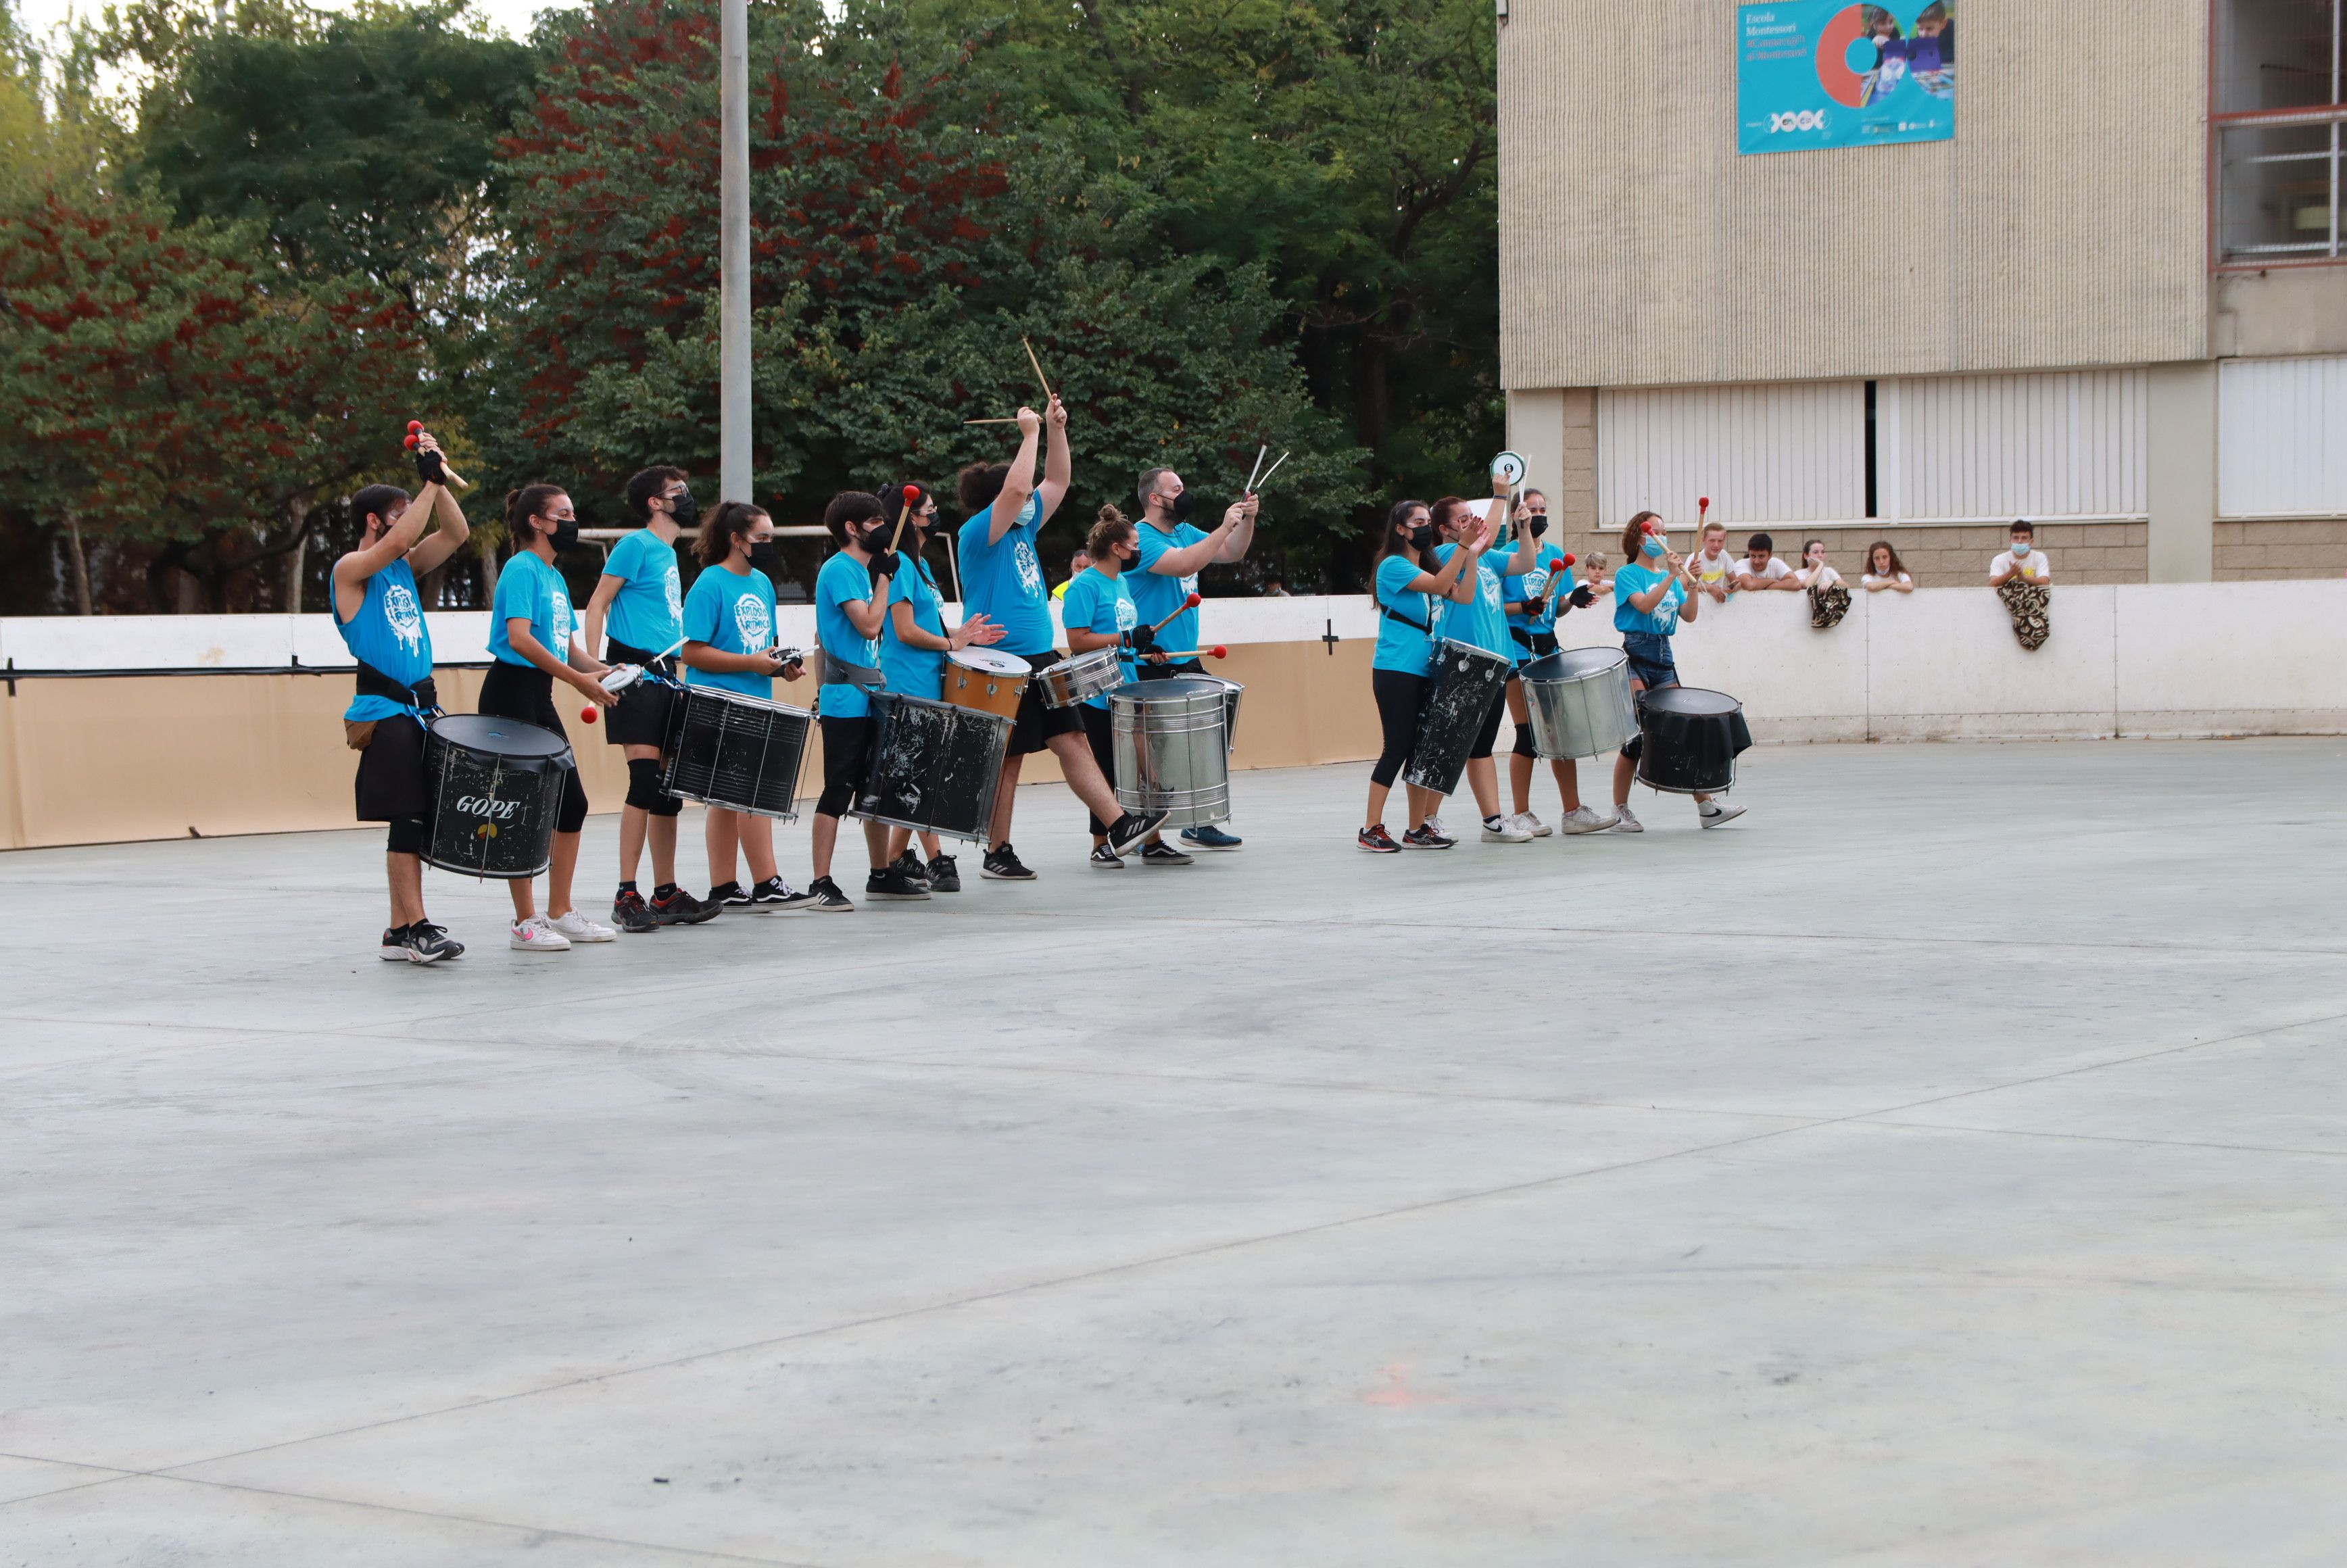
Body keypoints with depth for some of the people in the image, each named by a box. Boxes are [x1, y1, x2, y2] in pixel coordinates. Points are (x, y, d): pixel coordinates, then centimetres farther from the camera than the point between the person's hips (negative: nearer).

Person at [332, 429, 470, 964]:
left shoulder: (403, 568, 17)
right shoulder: (351, 570, -5)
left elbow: (455, 534, 12)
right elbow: (396, 543, -22)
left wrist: (440, 481, 1)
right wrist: (429, 483, -17)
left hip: (420, 708, 8)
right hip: (386, 713, -8)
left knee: (417, 821, 6)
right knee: (407, 819, -10)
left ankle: (401, 930, 11)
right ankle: (414, 927, -10)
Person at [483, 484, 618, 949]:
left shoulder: (554, 577, 16)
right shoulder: (522, 569, -11)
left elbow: (567, 644, 20)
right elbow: (520, 638, -23)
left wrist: (607, 671, 2)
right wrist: (580, 680, -24)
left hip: (540, 699, 10)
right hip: (511, 694, -10)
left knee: (572, 803, 11)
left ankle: (561, 912, 19)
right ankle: (527, 923, -2)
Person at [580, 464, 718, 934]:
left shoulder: (669, 554, 18)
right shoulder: (636, 546, -7)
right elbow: (598, 604, -11)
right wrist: (596, 668, -20)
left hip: (665, 677, 9)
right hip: (635, 675, -9)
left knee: (669, 788, 9)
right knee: (646, 779, -14)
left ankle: (666, 894, 14)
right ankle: (626, 896, -12)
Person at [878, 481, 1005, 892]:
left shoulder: (920, 564, 18)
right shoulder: (899, 565, -12)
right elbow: (906, 631, -18)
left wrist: (961, 635, 10)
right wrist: (951, 643, -8)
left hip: (927, 682, 10)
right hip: (909, 684, -10)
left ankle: (897, 857, 17)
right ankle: (936, 861, -9)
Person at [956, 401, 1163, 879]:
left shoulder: (1024, 528, 14)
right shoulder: (978, 533, -10)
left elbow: (1058, 481, 19)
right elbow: (1016, 489, -25)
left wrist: (1057, 428, 6)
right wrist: (1030, 433, -17)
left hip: (1041, 660, 8)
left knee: (1071, 741, 5)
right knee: (1007, 759, -2)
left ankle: (1120, 826, 2)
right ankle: (997, 854, 7)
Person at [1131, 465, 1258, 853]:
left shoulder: (1186, 531, 12)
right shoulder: (1140, 538, -14)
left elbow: (1231, 554, 17)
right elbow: (1185, 564, -27)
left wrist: (1247, 520, 0)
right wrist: (1225, 526, -22)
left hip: (1185, 661, 9)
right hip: (1152, 665, -9)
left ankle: (1200, 824, 19)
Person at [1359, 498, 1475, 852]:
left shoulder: (1428, 566, 17)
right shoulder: (1393, 566, -8)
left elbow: (1463, 595, 4)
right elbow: (1438, 586, -19)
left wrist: (1472, 555, -6)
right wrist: (1462, 547, -20)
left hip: (1424, 672, 8)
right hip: (1395, 672, -8)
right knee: (1398, 747, -9)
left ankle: (1417, 829, 12)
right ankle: (1371, 829, -4)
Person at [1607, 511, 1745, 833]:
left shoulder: (1669, 576, 16)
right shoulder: (1628, 574, -2)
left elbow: (1689, 615, 8)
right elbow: (1644, 604, -20)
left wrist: (1693, 584, -5)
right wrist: (1671, 576, -23)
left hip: (1663, 656, 6)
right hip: (1635, 655, -6)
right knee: (1636, 734, -9)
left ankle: (1705, 806, 3)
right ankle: (1620, 811, -1)